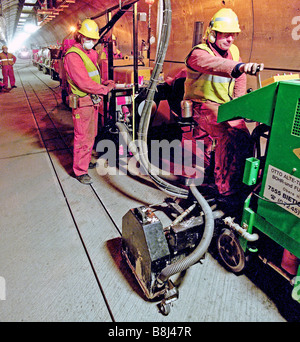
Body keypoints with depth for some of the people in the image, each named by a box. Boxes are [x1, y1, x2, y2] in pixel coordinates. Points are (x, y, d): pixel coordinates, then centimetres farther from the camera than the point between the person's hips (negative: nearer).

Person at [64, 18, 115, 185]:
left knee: (90, 135, 19)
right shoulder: (73, 55, -16)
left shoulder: (91, 53, 14)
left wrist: (104, 83, 3)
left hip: (93, 101, 10)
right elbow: (84, 83, -23)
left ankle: (86, 161, 36)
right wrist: (105, 89, -15)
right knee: (83, 138, -4)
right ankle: (80, 171, 8)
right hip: (82, 103, -9)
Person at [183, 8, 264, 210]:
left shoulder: (233, 50, 14)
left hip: (225, 105, 9)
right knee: (233, 135, -30)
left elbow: (240, 80, 17)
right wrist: (241, 67, -55)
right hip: (203, 105, -9)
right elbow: (215, 64, -37)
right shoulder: (199, 53, -12)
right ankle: (226, 191, -25)